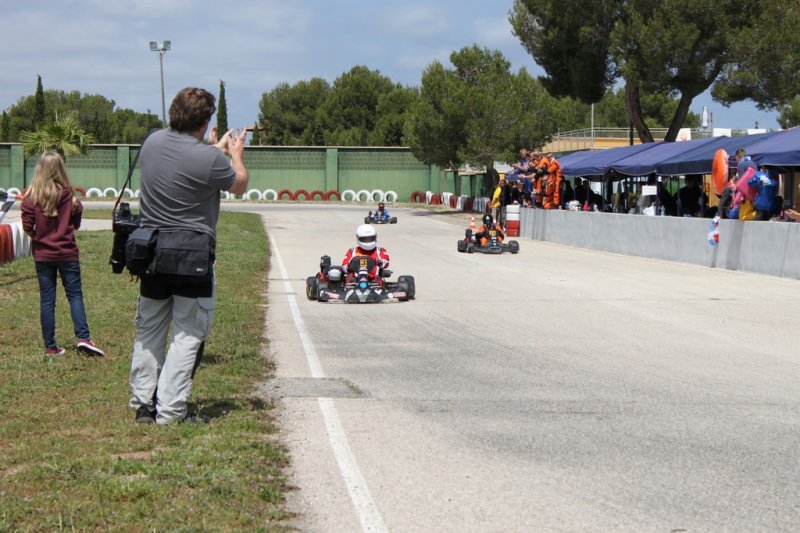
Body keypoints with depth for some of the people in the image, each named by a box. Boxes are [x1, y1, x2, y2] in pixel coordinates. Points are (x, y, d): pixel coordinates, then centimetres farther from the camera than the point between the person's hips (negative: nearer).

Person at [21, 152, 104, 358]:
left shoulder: (31, 196, -7)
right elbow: (77, 222, 3)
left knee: (47, 300, 6)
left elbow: (27, 227, -8)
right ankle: (83, 337, -9)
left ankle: (50, 346, 8)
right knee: (75, 295, 6)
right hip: (67, 253, -1)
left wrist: (38, 236, 11)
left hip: (42, 254, 1)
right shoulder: (69, 194, -6)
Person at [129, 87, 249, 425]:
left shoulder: (152, 142, 1)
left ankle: (143, 404, 19)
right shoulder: (209, 159, -18)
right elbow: (240, 185, 1)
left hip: (150, 252, 6)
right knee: (188, 334, 1)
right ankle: (170, 410, 0)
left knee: (148, 329, 15)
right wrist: (236, 154, 20)